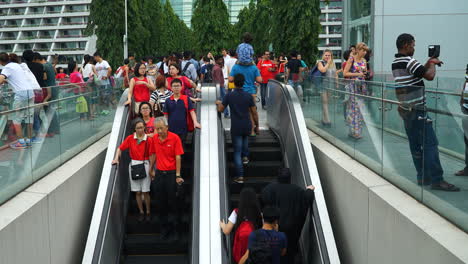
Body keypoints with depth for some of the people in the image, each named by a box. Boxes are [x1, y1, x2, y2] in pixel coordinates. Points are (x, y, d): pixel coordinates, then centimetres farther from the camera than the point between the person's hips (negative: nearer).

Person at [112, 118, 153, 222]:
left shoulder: (149, 140, -7)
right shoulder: (130, 138, -1)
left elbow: (151, 155, -4)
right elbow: (120, 148, 5)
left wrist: (151, 169, -6)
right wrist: (116, 158, -10)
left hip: (145, 165, -2)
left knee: (145, 192, 0)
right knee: (137, 192, 8)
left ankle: (148, 212, 17)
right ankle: (141, 212, 21)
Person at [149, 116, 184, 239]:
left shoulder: (175, 138, -11)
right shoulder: (154, 138, 2)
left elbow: (178, 157, -11)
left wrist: (178, 175, -13)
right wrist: (151, 170, 14)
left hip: (171, 173, -4)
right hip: (159, 173, 4)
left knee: (171, 201, 2)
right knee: (160, 201, 9)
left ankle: (173, 229, 13)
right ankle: (164, 228, 23)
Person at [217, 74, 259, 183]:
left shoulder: (229, 96, -7)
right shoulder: (248, 96, -4)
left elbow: (220, 109, 1)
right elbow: (254, 113, 0)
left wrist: (218, 103, 22)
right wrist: (257, 125, 12)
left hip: (236, 127, -2)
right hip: (247, 126, 2)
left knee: (237, 152, 3)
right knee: (245, 138, 38)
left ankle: (240, 176, 1)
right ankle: (245, 156, 27)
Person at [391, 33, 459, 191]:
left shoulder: (395, 63, 13)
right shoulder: (409, 61, -16)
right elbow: (430, 76, -18)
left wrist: (429, 63, 13)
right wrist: (433, 64, 0)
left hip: (405, 109, 10)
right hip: (417, 110, -10)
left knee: (415, 145, 10)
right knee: (430, 144, -8)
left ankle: (423, 177, 15)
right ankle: (436, 180, -8)